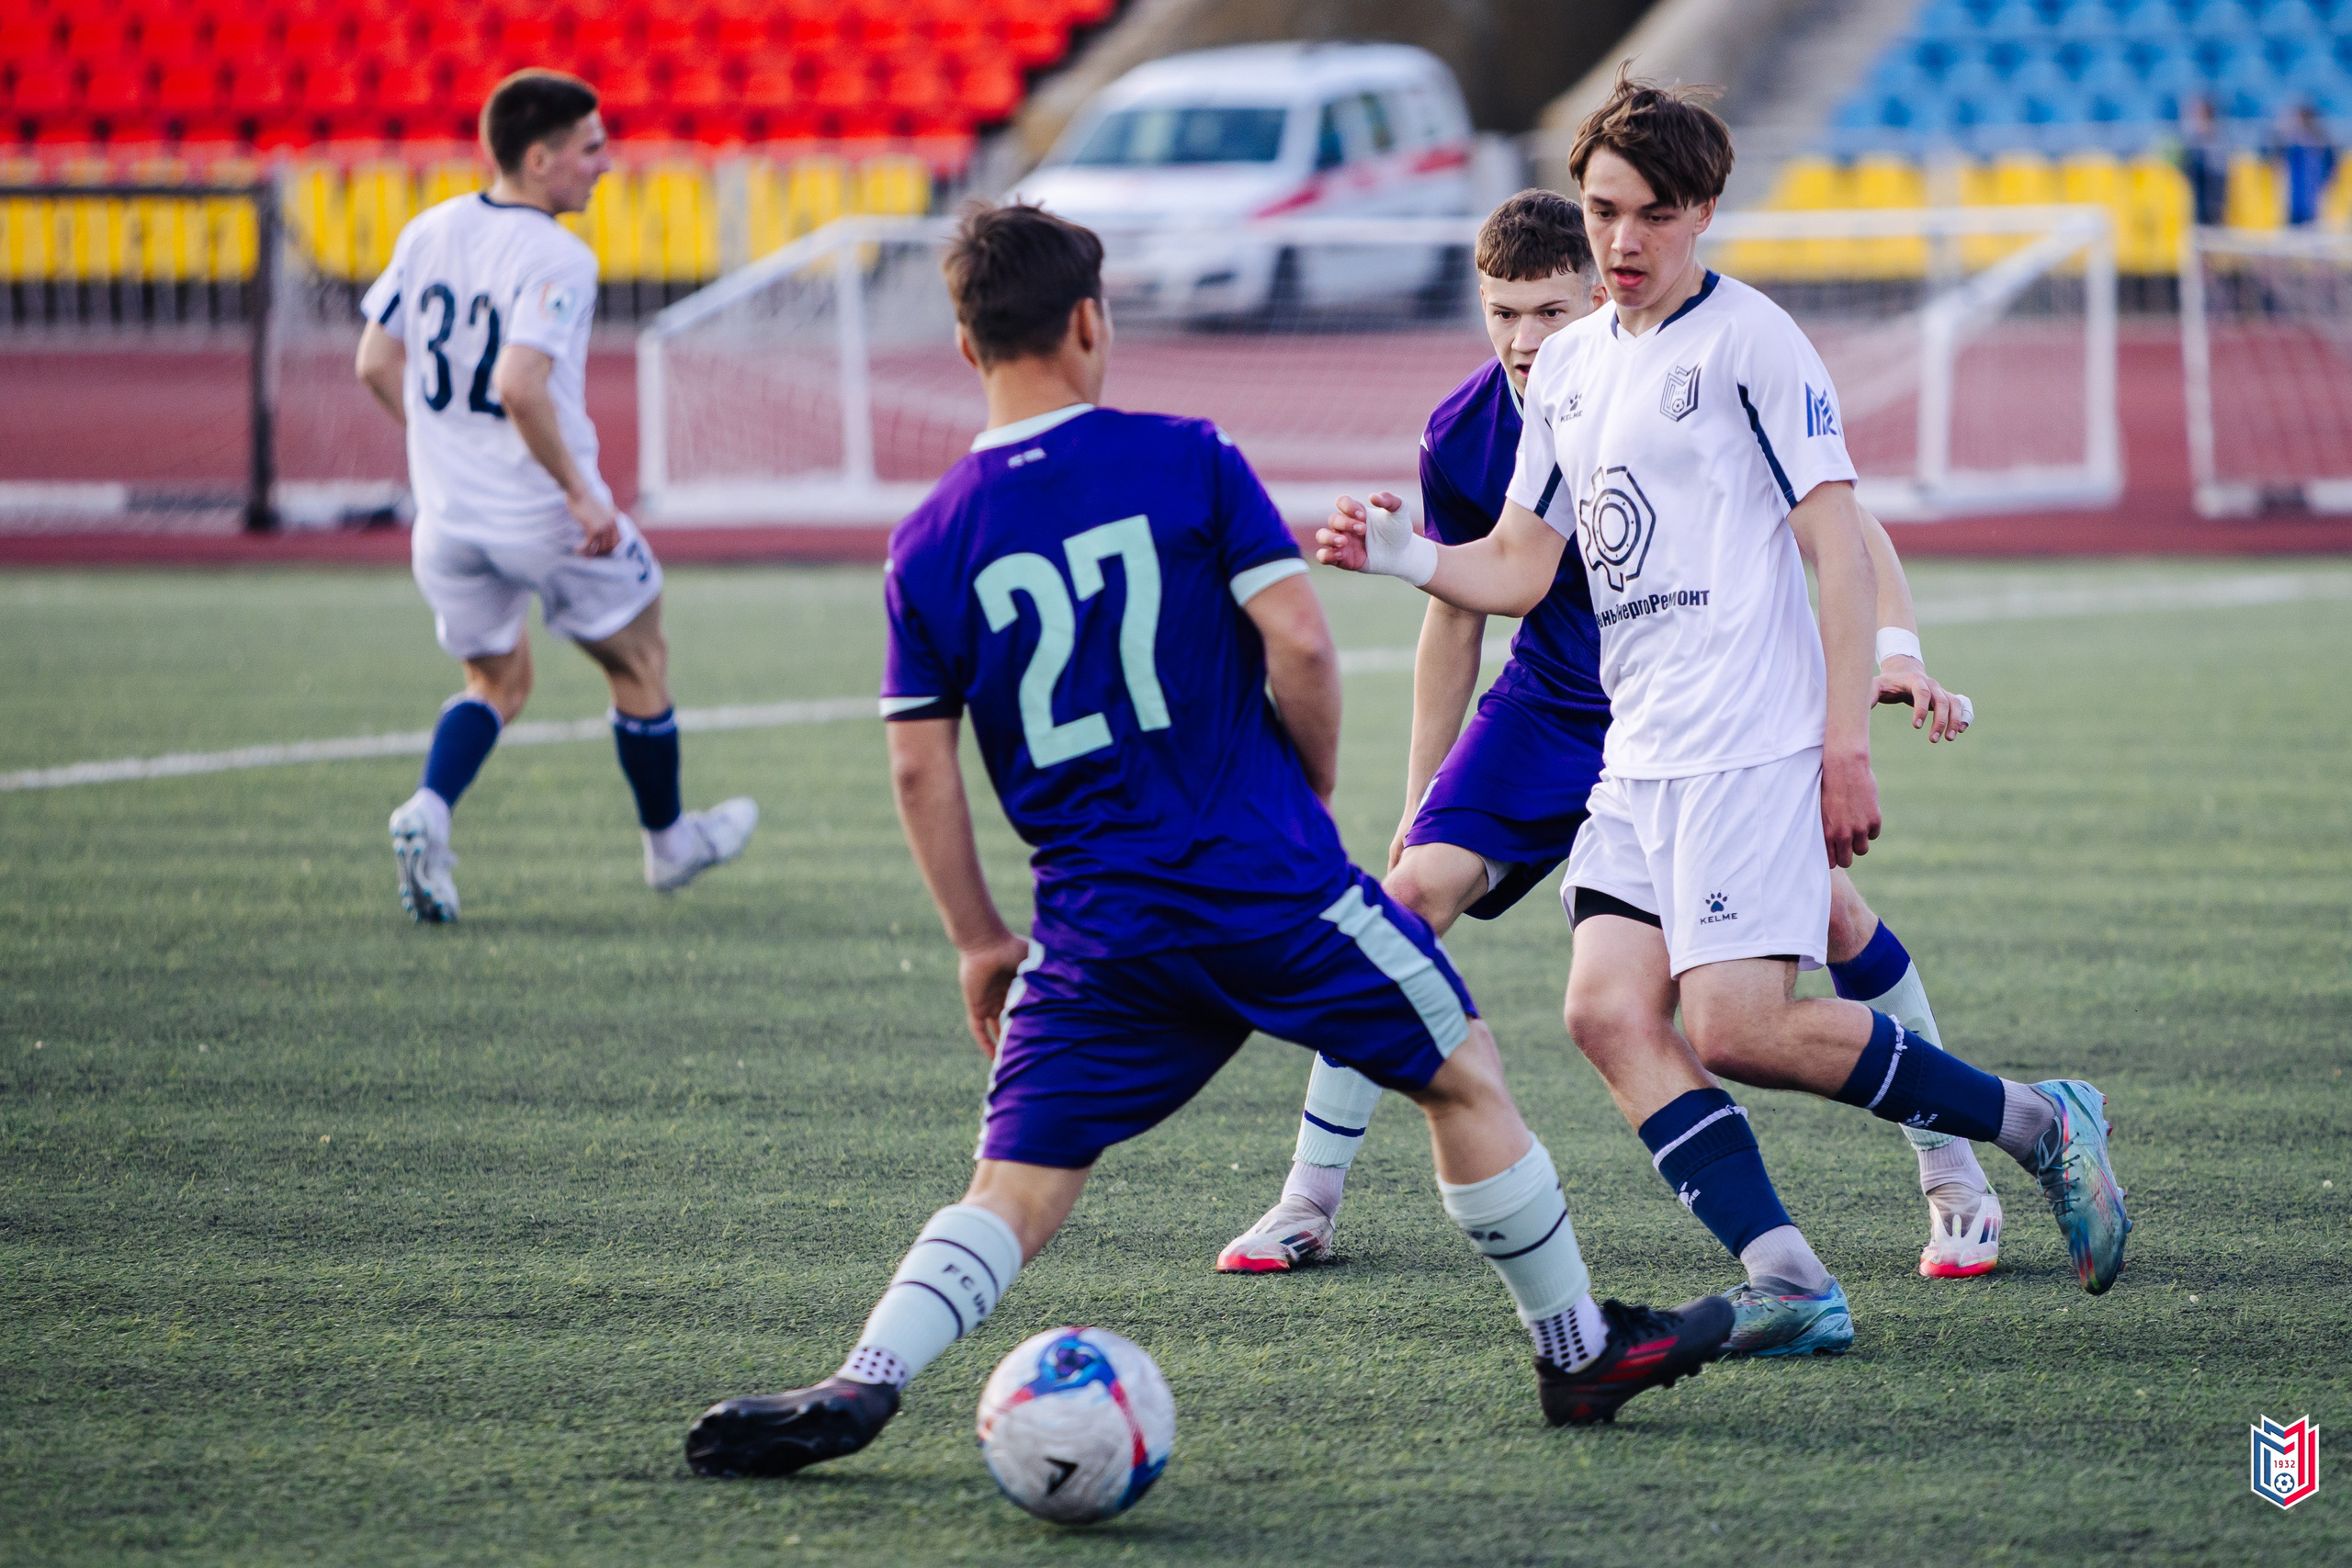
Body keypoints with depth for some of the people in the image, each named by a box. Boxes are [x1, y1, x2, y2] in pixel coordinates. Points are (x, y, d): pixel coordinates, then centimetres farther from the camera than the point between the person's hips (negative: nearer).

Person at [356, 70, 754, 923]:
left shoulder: (428, 231, 2)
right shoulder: (557, 260, -20)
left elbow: (376, 361, 5)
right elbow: (519, 384, -31)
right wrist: (581, 493, -21)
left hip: (447, 520, 6)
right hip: (546, 517, -6)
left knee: (495, 678, 23)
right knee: (638, 661, 19)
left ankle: (428, 810, -3)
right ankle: (667, 840, 33)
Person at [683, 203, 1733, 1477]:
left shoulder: (928, 546, 3)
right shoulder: (1185, 461, -4)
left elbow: (919, 767, 3)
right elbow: (1299, 642, -10)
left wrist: (977, 940, 12)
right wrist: (1311, 791, 7)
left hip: (1096, 929, 2)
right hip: (1271, 882, -2)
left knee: (1014, 1194, 4)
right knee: (1465, 1076, 16)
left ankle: (860, 1385, -16)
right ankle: (1578, 1350, 25)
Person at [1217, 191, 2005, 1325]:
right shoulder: (1461, 439, -13)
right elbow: (1458, 617, 3)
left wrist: (1895, 646, -35)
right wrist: (1421, 798, 7)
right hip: (1552, 708, 2)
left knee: (1825, 908, -16)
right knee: (1413, 890, -14)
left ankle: (1956, 1182, 4)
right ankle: (1308, 1203, -3)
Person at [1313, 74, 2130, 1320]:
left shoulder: (1750, 340, -5)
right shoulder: (1566, 366, 17)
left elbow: (1841, 548, -8)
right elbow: (1520, 566, 22)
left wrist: (1847, 745, -15)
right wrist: (1397, 555, 2)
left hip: (1753, 744, -8)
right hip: (1639, 753, 8)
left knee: (1739, 1029, -15)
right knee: (1612, 1013, -8)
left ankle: (2039, 1125, 0)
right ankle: (1787, 1283, -8)